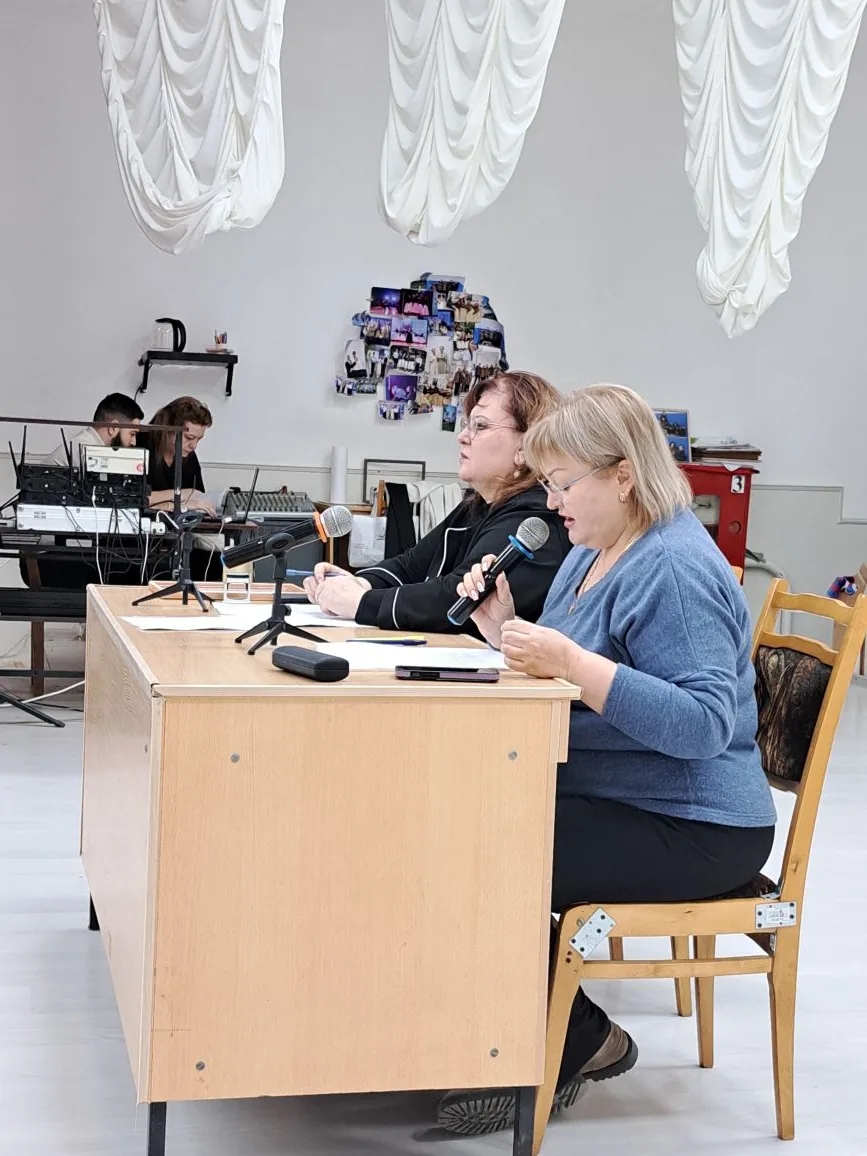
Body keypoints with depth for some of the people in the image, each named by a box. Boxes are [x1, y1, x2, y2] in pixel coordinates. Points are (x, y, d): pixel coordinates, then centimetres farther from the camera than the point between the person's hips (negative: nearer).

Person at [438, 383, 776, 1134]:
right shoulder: (593, 554, 12)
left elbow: (702, 723, -29)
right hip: (605, 795, 10)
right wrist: (506, 630, -2)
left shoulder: (675, 570, -19)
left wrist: (572, 661, -33)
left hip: (692, 830, -10)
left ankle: (576, 1048, 4)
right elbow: (553, 673, 18)